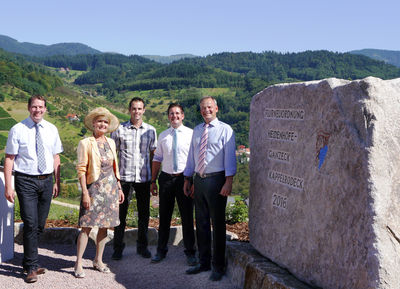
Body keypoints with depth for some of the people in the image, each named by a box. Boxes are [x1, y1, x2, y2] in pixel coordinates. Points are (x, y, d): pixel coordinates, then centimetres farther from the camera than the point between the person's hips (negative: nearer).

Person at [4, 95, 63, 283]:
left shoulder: (51, 130, 8)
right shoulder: (17, 130, -4)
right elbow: (9, 159, -5)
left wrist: (57, 182, 8)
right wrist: (8, 186, -10)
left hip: (46, 181, 4)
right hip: (26, 181, -4)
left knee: (40, 225, 11)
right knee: (31, 224, -8)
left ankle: (29, 262, 27)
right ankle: (31, 267, 4)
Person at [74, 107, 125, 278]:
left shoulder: (111, 142, 11)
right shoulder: (85, 143, -5)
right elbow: (81, 169, -8)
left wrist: (119, 188, 15)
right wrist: (85, 193, -14)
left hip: (111, 187, 5)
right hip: (94, 187, -5)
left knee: (104, 226, 9)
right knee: (87, 226, -6)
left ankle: (98, 261, 21)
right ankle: (78, 264, 2)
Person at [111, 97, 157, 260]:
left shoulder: (151, 130, 7)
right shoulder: (119, 129, 1)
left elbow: (153, 155, 12)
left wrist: (154, 178, 7)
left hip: (144, 178, 2)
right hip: (124, 176, -2)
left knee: (144, 213, 9)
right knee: (121, 212, 3)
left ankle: (142, 246, 24)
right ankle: (118, 247, 16)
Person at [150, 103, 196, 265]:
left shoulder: (191, 134, -2)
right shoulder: (163, 135, 9)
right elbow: (157, 159, 13)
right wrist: (153, 181, 9)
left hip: (184, 178, -3)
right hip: (166, 178, 3)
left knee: (187, 217, 5)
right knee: (164, 216, 11)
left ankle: (190, 252, 19)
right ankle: (161, 250, 25)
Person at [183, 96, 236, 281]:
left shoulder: (225, 129, -4)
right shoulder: (197, 130, 14)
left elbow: (229, 157, -9)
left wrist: (228, 182, -17)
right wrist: (187, 179, 16)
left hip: (216, 179, -6)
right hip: (199, 180, 6)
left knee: (218, 223, 1)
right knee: (201, 223, 13)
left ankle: (218, 266, 12)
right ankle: (204, 262, 26)